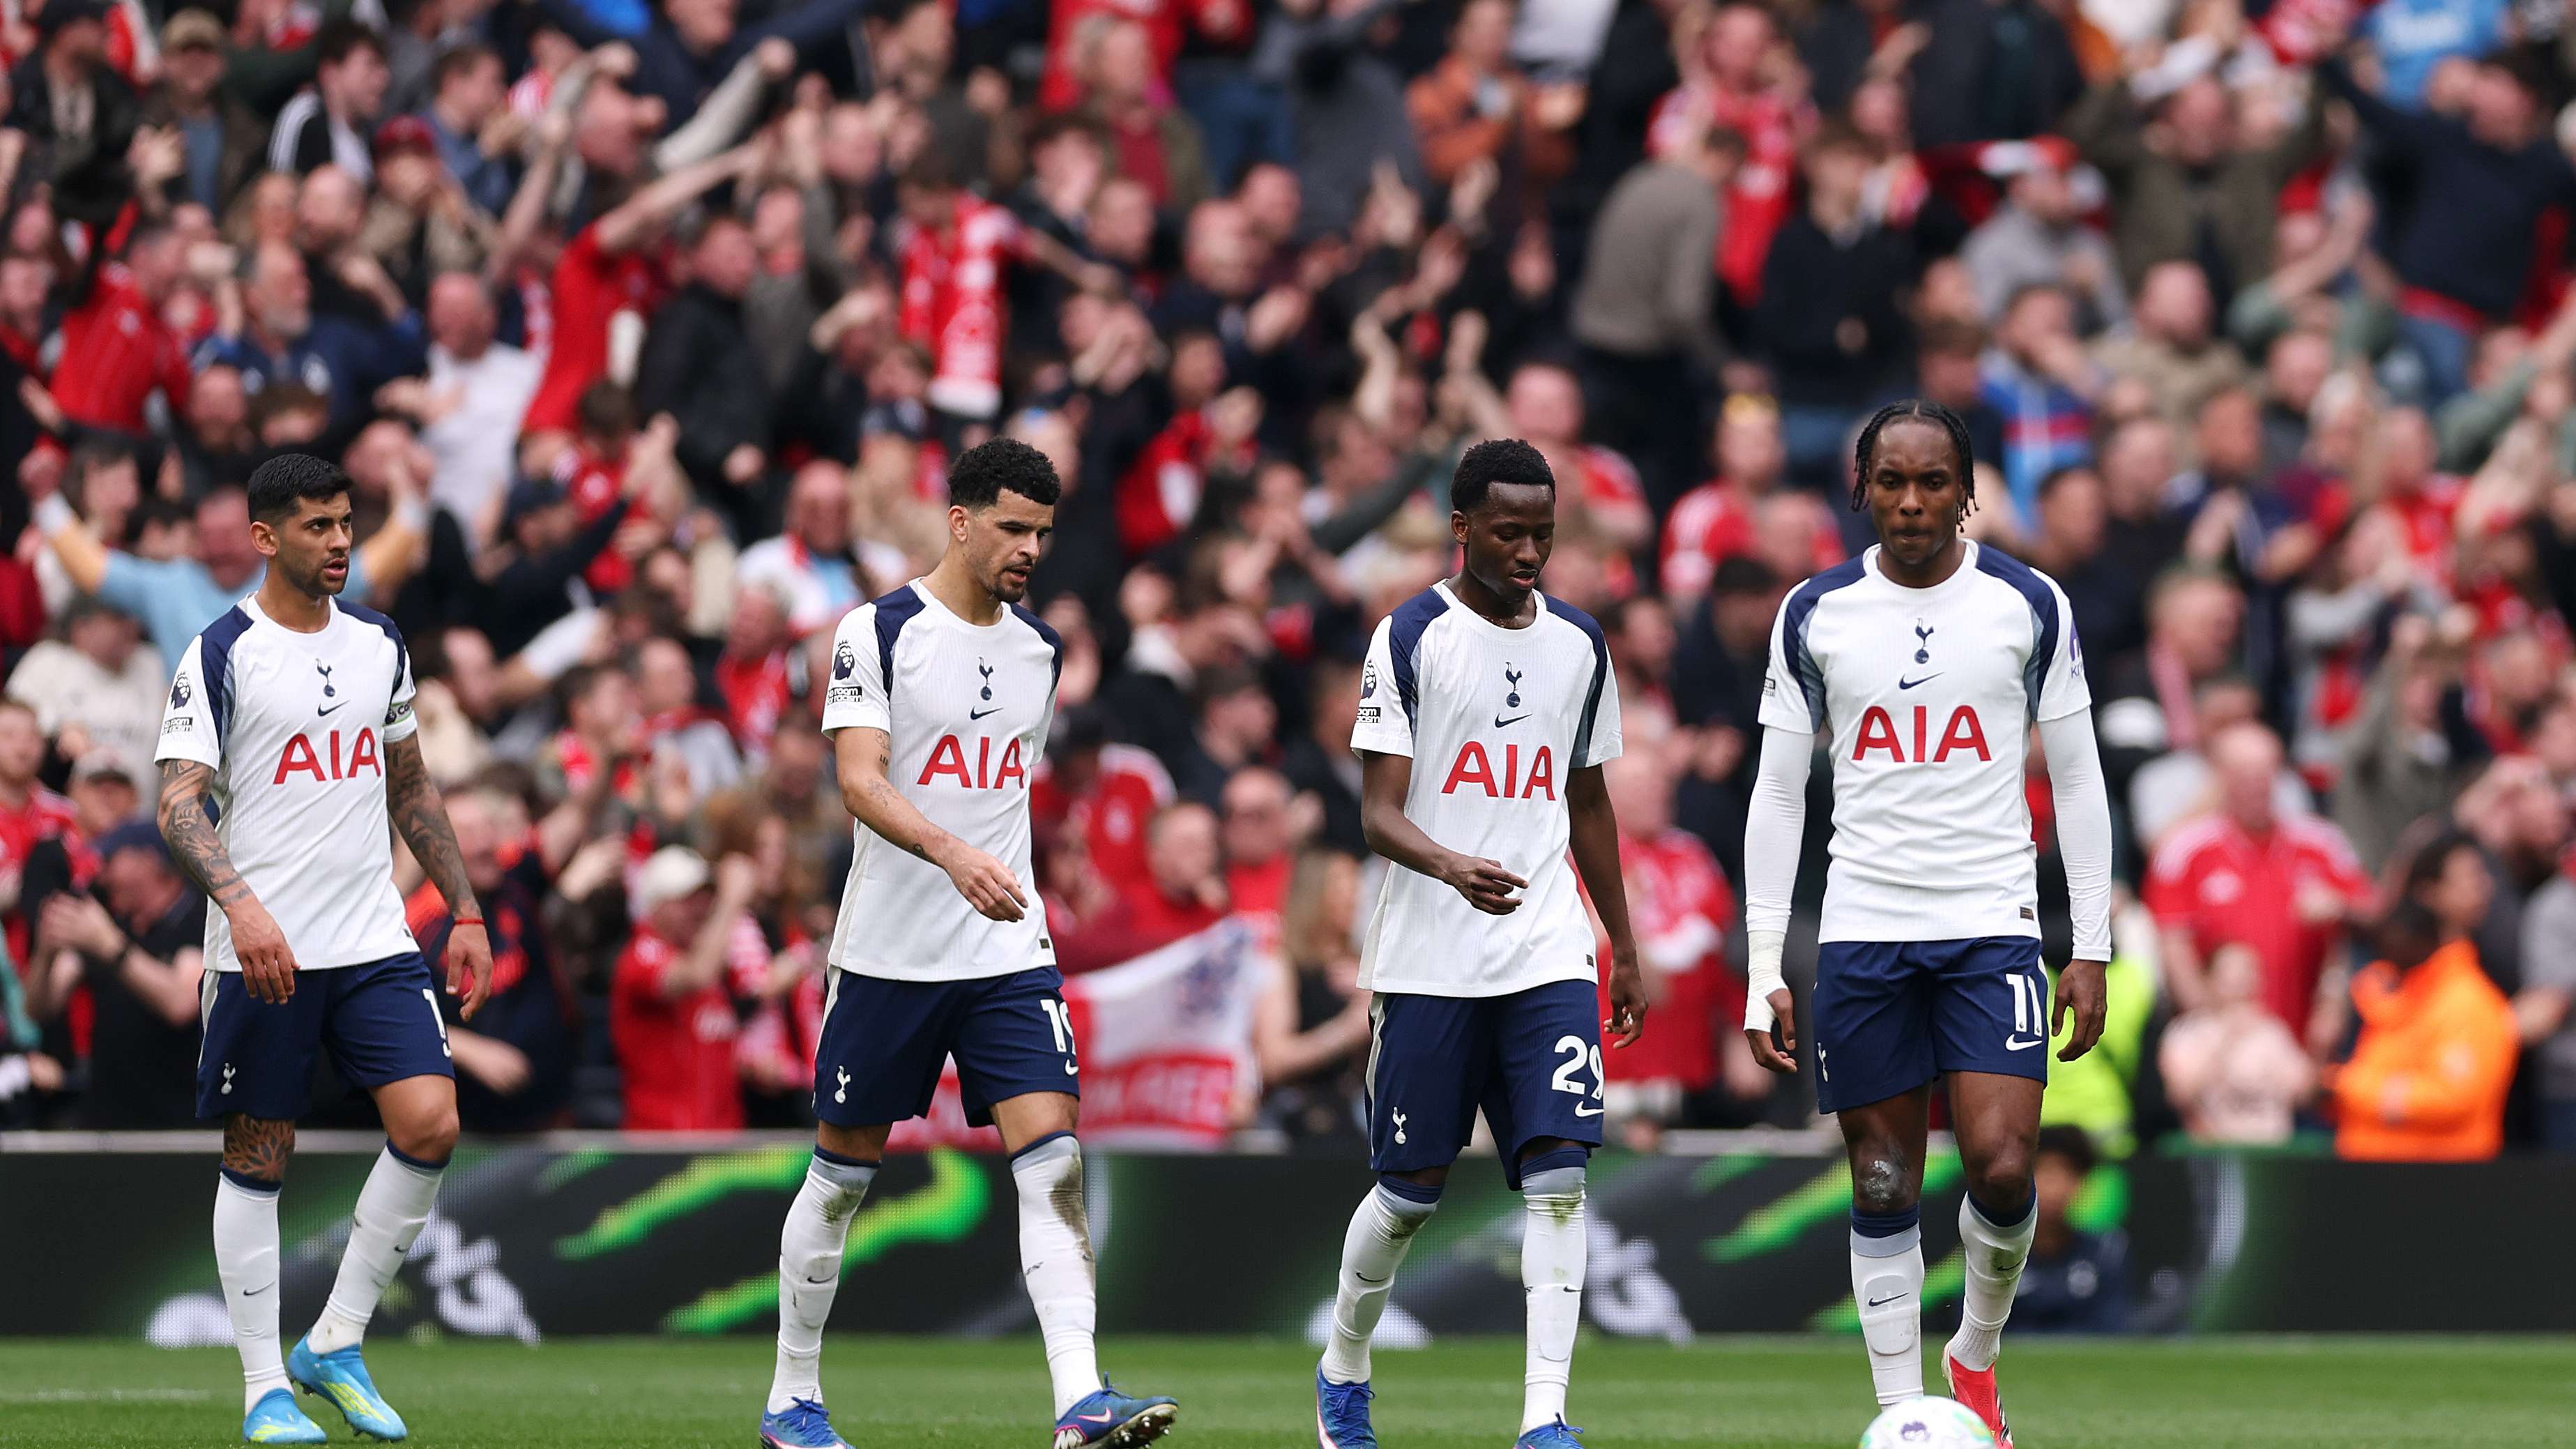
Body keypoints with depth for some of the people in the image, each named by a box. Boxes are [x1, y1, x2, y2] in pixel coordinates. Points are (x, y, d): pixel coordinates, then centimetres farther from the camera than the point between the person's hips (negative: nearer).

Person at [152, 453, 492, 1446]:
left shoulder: (377, 645, 12)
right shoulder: (221, 655, -6)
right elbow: (178, 803, -14)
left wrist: (466, 913, 19)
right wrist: (241, 903, -29)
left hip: (375, 943, 5)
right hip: (263, 953, -5)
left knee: (430, 1124, -10)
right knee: (258, 1158, 1)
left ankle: (336, 1345, 4)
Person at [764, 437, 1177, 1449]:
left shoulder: (1040, 650, 10)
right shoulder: (877, 634, -9)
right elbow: (859, 780, -20)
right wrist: (955, 856, -35)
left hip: (1011, 952, 4)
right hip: (889, 950, -4)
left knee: (1052, 1159, -12)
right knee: (843, 1172, 8)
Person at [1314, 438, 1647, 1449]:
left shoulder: (1578, 645, 11)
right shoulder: (1411, 637, -4)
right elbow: (1378, 813, -10)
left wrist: (1626, 951, 21)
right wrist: (1454, 867, -30)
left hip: (1550, 956, 3)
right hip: (1429, 960, -3)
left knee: (1557, 1174, -12)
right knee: (1410, 1191, 4)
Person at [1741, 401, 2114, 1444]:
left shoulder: (2029, 606, 2)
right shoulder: (1815, 616, 4)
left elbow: (2077, 780, 7)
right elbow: (1778, 791, 7)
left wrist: (2092, 947, 1)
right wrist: (1763, 972, 1)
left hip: (1992, 926, -1)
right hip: (1863, 929, 1)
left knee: (2001, 1165, -14)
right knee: (1884, 1189, 1)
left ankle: (1977, 1357, 12)